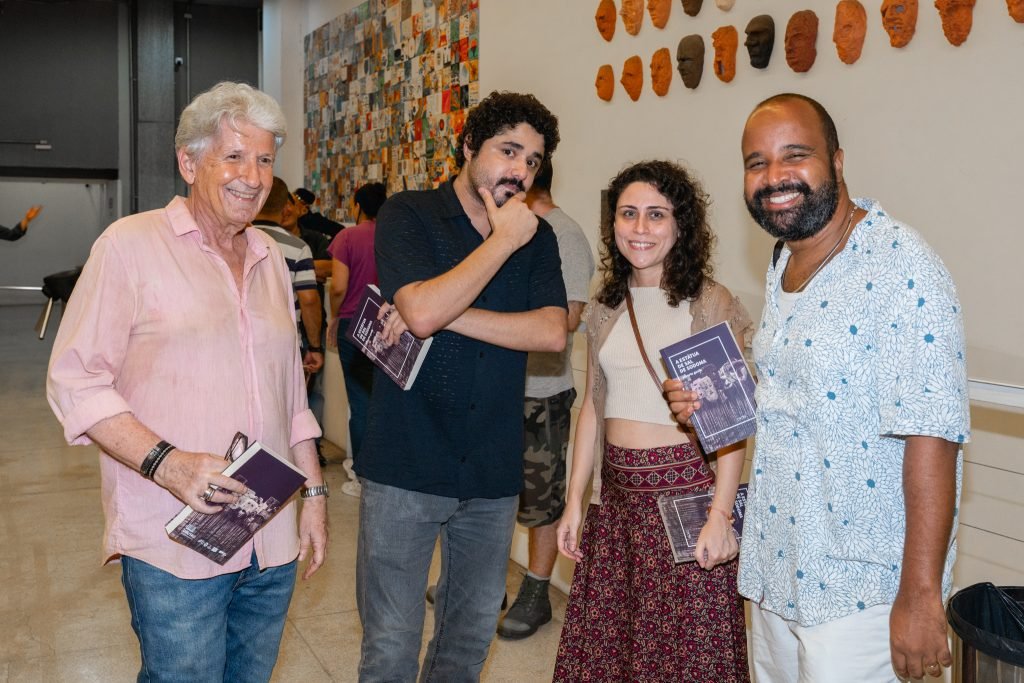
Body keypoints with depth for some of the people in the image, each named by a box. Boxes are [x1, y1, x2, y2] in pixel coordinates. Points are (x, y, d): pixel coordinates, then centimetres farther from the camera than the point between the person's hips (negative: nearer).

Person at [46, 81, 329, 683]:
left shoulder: (270, 258, 14)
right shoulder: (132, 245, -5)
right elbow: (75, 380, -10)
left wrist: (314, 491, 15)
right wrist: (165, 463, -22)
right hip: (175, 545, -5)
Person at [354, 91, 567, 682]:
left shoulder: (537, 237, 8)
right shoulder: (408, 216, -4)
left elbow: (552, 333, -8)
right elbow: (422, 311, -22)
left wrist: (446, 315, -16)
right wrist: (503, 241, -13)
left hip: (493, 471, 4)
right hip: (407, 464, -4)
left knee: (474, 633, 17)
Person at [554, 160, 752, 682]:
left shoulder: (710, 304, -7)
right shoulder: (605, 308, 9)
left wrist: (721, 514, -16)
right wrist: (574, 501, 12)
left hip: (685, 489, -5)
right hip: (617, 492, 5)